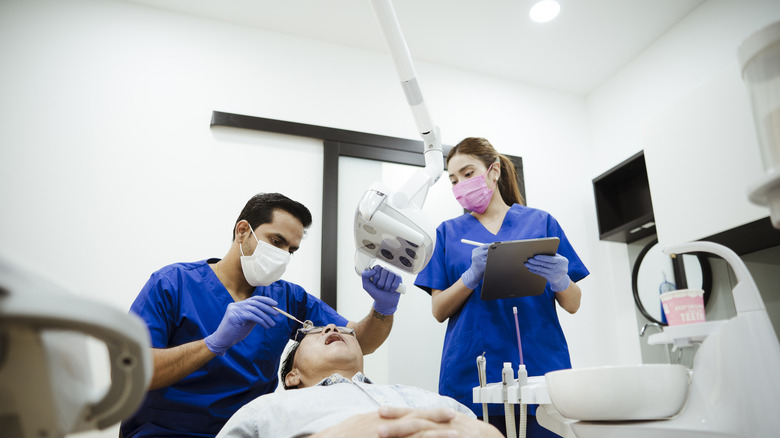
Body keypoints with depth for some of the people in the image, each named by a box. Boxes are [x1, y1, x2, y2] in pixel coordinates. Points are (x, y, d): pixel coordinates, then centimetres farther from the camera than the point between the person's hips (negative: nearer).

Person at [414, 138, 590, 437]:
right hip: (471, 376, 1)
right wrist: (472, 275, -14)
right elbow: (439, 311, 4)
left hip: (540, 367, 0)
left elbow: (573, 305, 7)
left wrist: (560, 279, -15)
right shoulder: (449, 232, 10)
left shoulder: (539, 222, 8)